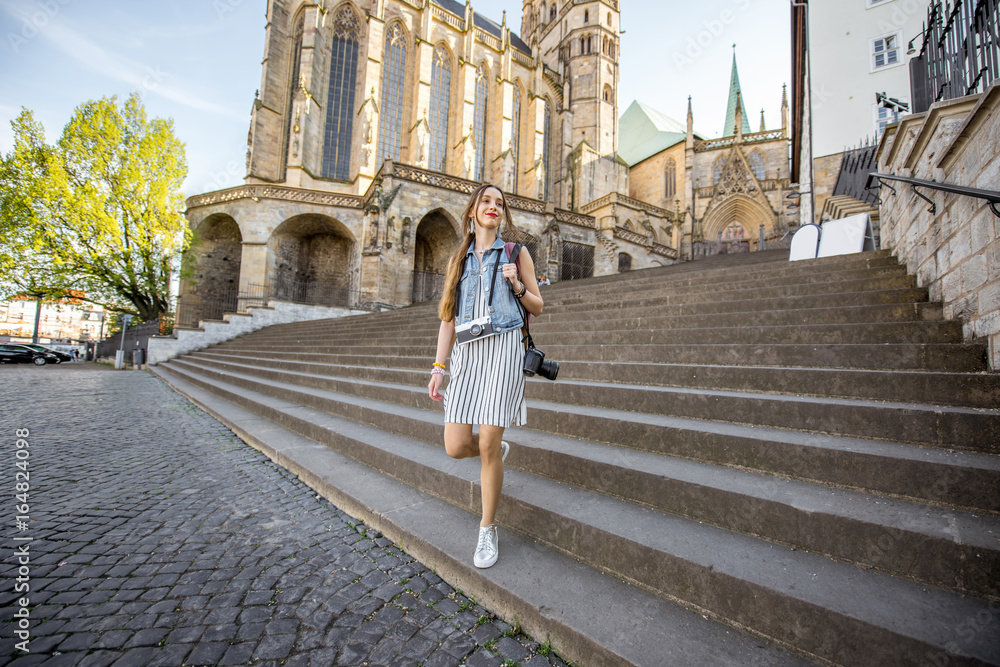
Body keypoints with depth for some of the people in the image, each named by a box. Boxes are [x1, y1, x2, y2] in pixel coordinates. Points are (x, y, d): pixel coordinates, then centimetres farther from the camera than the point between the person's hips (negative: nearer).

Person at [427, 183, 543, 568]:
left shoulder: (515, 253, 10)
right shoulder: (459, 259, 17)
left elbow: (537, 307, 11)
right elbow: (448, 317, 13)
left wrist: (517, 286, -9)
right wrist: (438, 366, 6)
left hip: (502, 349, -3)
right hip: (467, 353, 3)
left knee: (487, 446, -5)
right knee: (456, 446, -2)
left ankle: (488, 530, 17)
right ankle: (498, 451, 34)